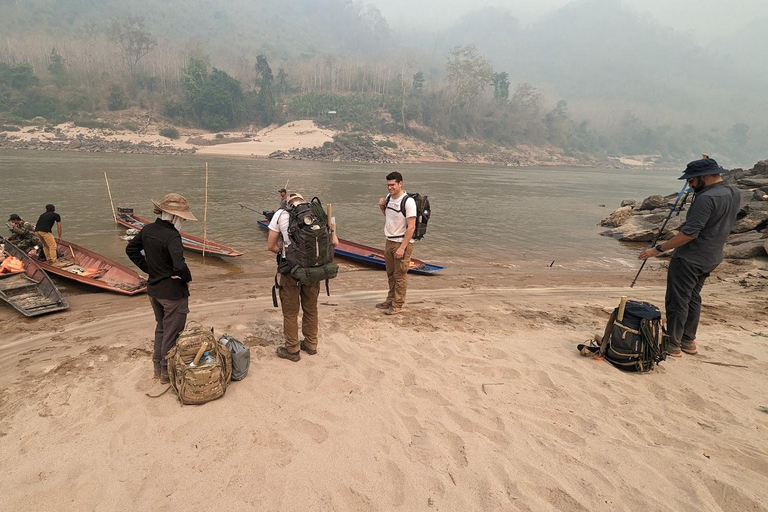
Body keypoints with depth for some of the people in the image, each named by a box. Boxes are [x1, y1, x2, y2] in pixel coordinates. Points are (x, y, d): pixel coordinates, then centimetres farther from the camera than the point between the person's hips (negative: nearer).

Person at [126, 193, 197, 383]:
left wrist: (148, 268, 11)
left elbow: (131, 249, 14)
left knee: (160, 328, 25)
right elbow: (180, 266, -35)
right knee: (172, 333, 8)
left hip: (153, 289, 8)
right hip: (173, 292, -8)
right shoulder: (172, 236, -25)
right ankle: (167, 372, 21)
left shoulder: (147, 230, 0)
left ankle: (158, 367, 37)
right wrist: (188, 278, -15)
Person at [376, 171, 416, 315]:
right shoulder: (389, 198, 6)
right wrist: (382, 207, 3)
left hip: (402, 242, -7)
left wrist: (402, 248, -23)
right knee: (390, 274, 17)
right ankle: (390, 300, 31)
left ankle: (397, 306, 10)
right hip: (389, 241, 7)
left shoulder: (408, 201, -17)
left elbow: (411, 227, -20)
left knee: (400, 275, 0)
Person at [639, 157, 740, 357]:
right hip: (711, 258, 10)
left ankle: (673, 345, 6)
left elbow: (689, 233, -26)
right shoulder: (735, 193, 6)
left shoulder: (706, 198, -22)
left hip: (689, 259, -10)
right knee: (693, 298, 19)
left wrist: (658, 249, -23)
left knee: (677, 301, -1)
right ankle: (688, 341, 27)